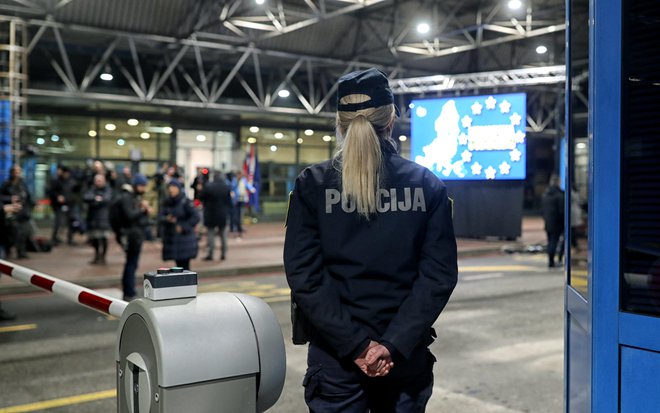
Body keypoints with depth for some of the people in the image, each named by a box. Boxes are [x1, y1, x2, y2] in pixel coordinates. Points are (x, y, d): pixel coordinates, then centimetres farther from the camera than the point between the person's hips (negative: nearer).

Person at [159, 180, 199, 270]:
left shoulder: (186, 202, -9)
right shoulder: (166, 203, 7)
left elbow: (195, 217, -12)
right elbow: (160, 217, -1)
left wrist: (183, 227, -15)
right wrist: (167, 219, -22)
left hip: (184, 239, -5)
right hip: (171, 238, 5)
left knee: (185, 266, -6)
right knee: (179, 265, 11)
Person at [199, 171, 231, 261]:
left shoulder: (208, 186, -12)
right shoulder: (226, 187, -3)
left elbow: (201, 198, -5)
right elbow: (229, 201, 1)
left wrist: (200, 190, 13)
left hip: (210, 214, -3)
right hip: (223, 215, 3)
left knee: (210, 234, 3)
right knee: (223, 235, 11)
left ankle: (210, 254, 0)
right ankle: (223, 254, 14)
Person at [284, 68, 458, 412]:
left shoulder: (312, 184, -5)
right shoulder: (428, 185, -1)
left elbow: (303, 275, -12)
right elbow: (440, 275, -8)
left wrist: (355, 344, -11)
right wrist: (395, 344, -12)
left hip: (336, 358, -1)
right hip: (406, 356, 2)